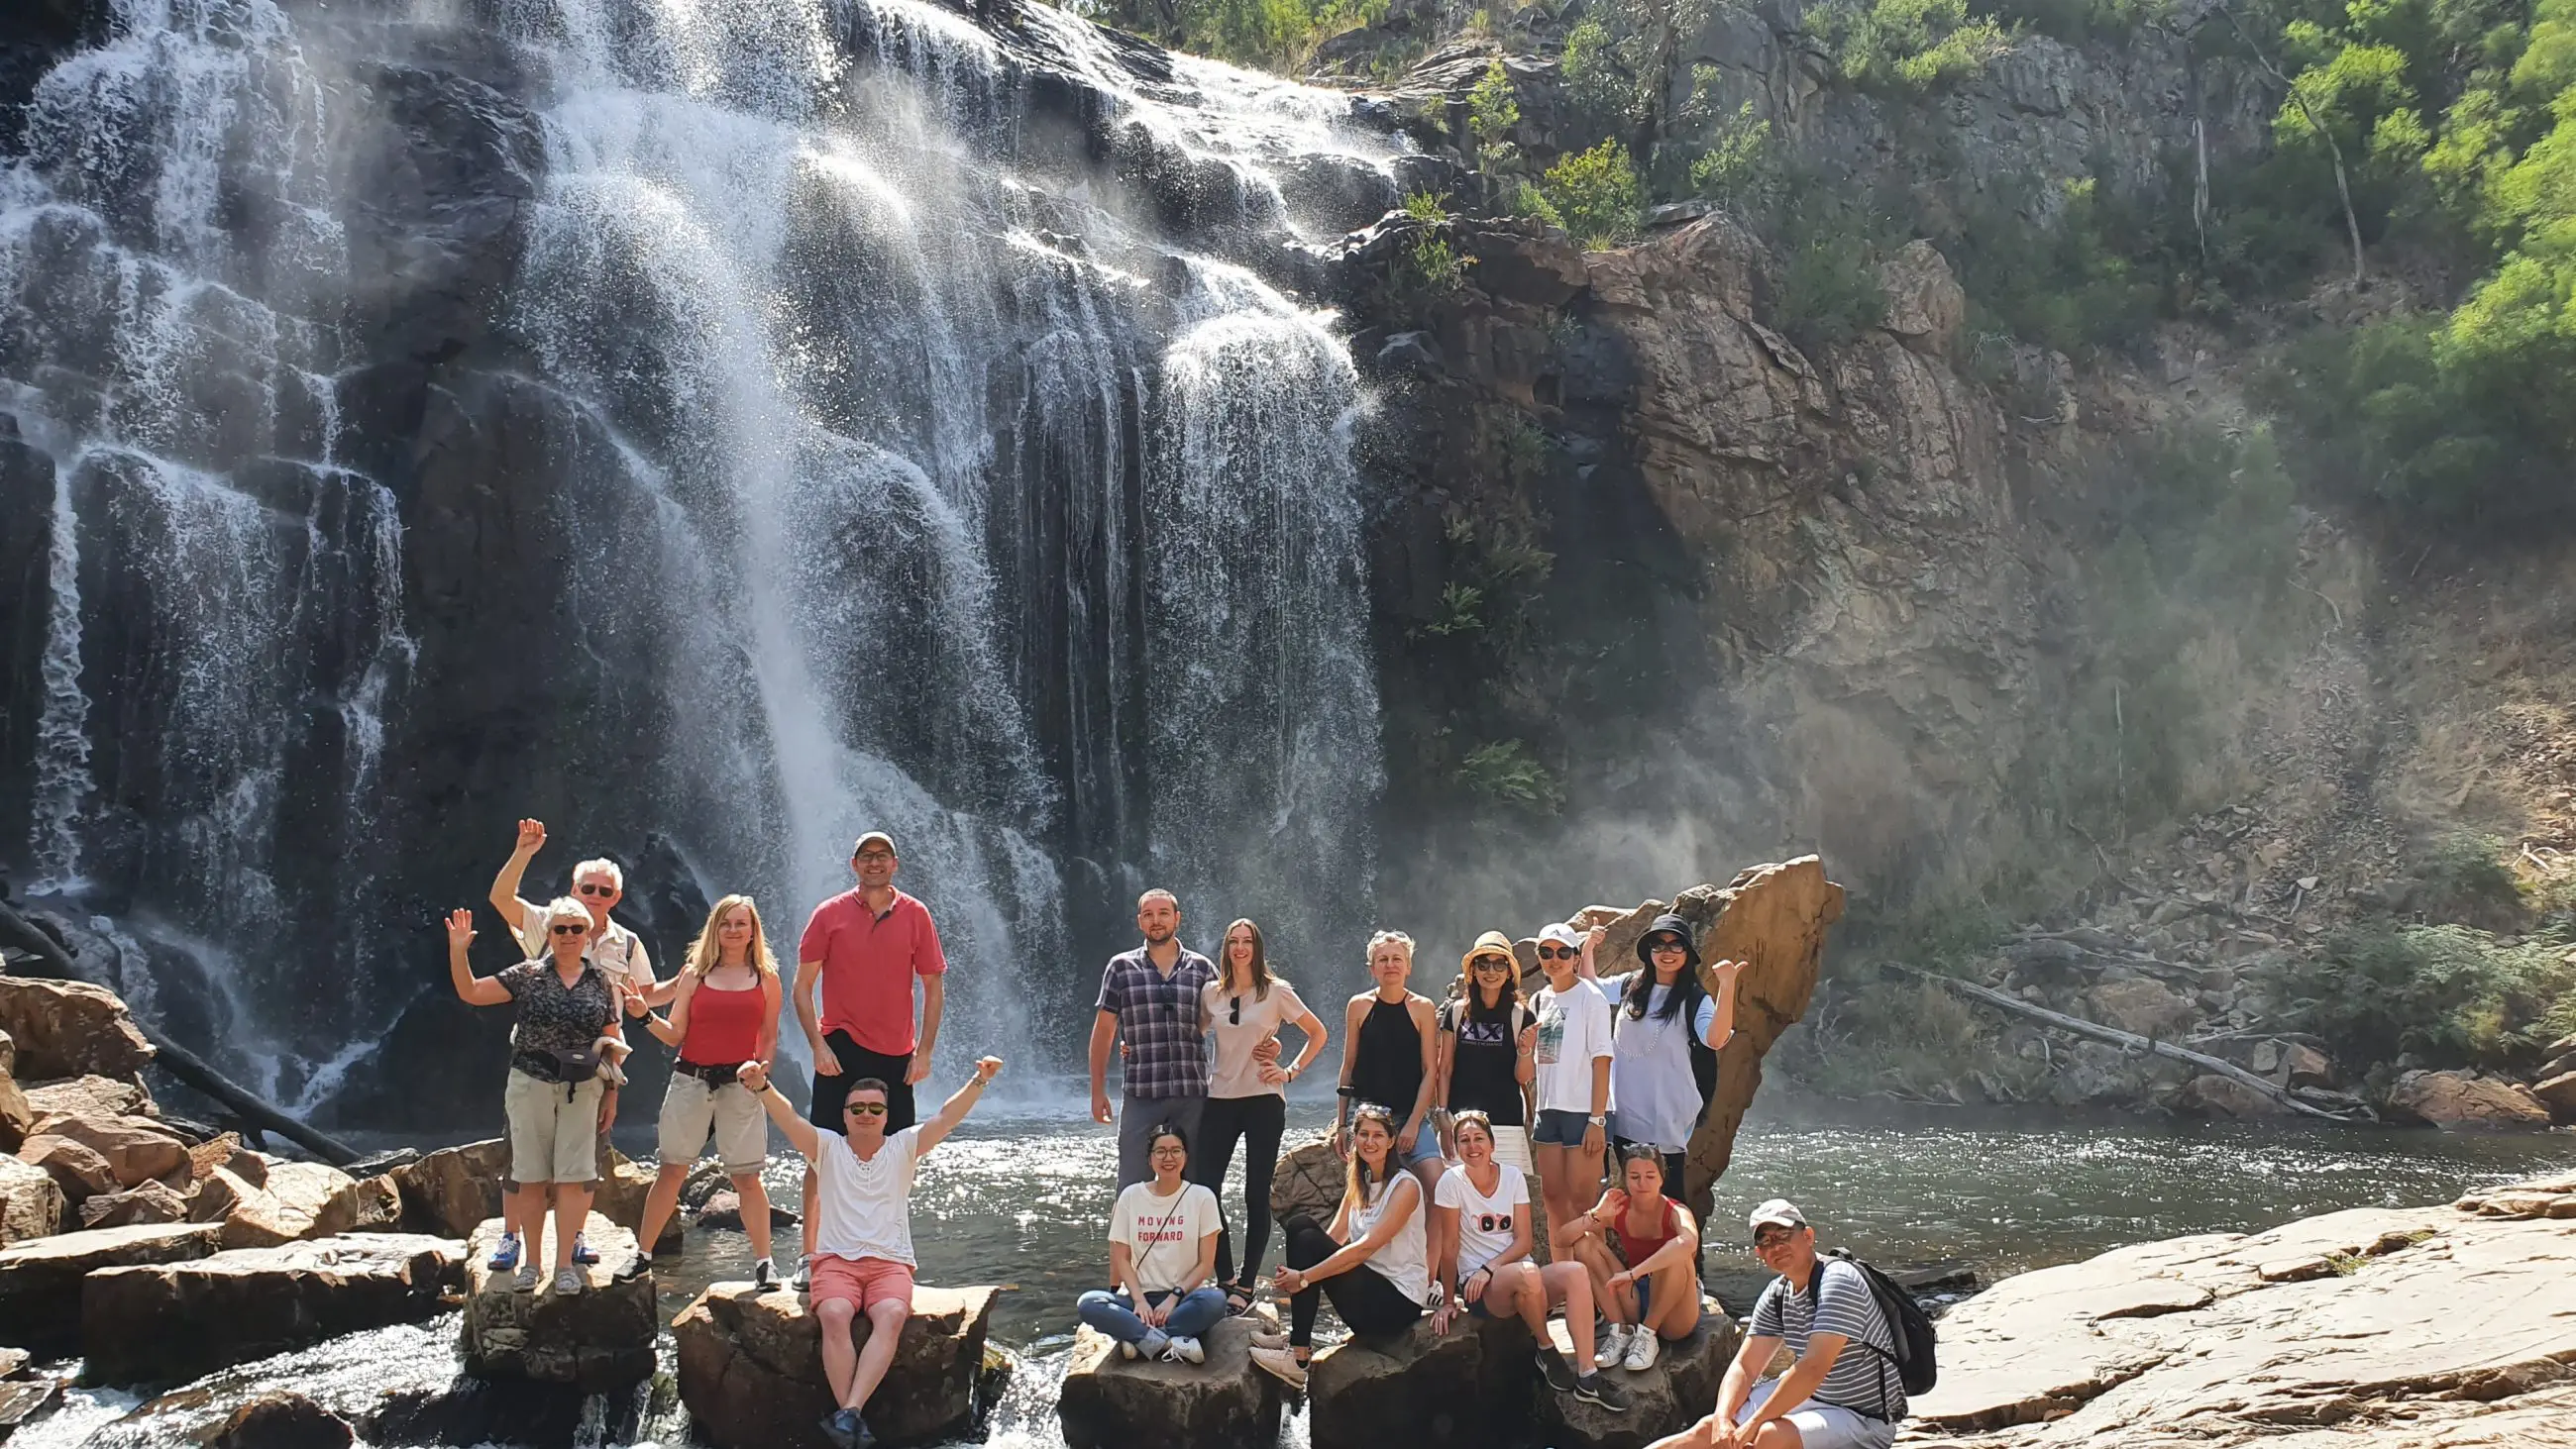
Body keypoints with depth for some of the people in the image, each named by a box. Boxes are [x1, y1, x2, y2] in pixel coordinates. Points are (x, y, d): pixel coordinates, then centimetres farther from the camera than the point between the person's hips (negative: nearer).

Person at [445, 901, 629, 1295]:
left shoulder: (601, 981, 5)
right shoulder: (528, 975, 0)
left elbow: (611, 1037, 13)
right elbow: (470, 992, -2)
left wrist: (611, 1045, -10)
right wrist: (458, 950, -15)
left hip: (581, 1089, 1)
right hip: (530, 1085, 0)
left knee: (572, 1177, 0)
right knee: (531, 1177, 5)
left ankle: (565, 1263, 7)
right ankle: (531, 1262, 15)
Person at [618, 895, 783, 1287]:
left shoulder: (766, 979, 6)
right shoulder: (695, 974, 6)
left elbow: (769, 1038, 10)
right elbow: (675, 1034, 4)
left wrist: (761, 1070, -5)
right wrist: (646, 1018, -12)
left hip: (740, 1084, -1)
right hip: (690, 1079, 1)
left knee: (747, 1177, 0)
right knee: (672, 1169, 6)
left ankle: (763, 1261, 8)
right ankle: (643, 1254, 15)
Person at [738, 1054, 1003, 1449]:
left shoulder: (903, 1148, 13)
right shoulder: (827, 1147, 11)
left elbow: (947, 1117, 1)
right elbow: (788, 1117, -5)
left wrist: (979, 1080, -15)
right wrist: (761, 1086, -25)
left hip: (890, 1263, 0)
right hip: (836, 1260, 0)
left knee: (891, 1317, -32)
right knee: (834, 1316, -33)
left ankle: (848, 1415, -41)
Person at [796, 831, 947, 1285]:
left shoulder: (915, 915, 3)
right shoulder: (829, 914, 0)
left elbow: (934, 987, 7)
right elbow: (803, 985, 1)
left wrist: (924, 1051, 0)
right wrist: (817, 1045, -9)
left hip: (896, 1056, 2)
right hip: (841, 1053, -2)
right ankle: (809, 1257, 5)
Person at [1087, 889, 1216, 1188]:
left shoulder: (1202, 968, 9)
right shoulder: (1121, 968, 6)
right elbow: (1103, 1030, 9)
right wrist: (1098, 1090, 5)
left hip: (1192, 1095, 1)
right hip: (1140, 1095, -1)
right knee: (1133, 1186, -2)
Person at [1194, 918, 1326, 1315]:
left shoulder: (1276, 992, -1)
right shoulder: (1211, 994, 8)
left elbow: (1318, 1034, 7)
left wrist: (1292, 1072, -2)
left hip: (1263, 1100, -3)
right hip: (1220, 1099, 3)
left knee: (1256, 1194, 0)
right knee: (1204, 1188, -5)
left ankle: (1246, 1286, 6)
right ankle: (1225, 1279, 7)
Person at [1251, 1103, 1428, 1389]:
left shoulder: (1405, 1186, -12)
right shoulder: (1358, 1183, 13)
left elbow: (1365, 1247, -22)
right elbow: (1334, 1237, 3)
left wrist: (1304, 1277, -25)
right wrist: (1292, 1277, -15)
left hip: (1400, 1300, -8)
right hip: (1368, 1285, 8)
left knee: (1308, 1241, -22)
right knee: (1300, 1226, -8)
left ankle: (1298, 1357, -19)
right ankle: (1296, 1340, -8)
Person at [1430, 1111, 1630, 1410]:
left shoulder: (1513, 1176, 3)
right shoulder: (1452, 1182, -7)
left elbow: (1523, 1241, -1)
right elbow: (1449, 1246, -6)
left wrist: (1489, 1268, -16)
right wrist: (1448, 1302, -6)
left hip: (1523, 1278, 4)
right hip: (1478, 1289, -4)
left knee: (1576, 1271, -25)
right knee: (1527, 1273, -37)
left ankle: (1587, 1379, -28)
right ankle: (1546, 1350, -11)